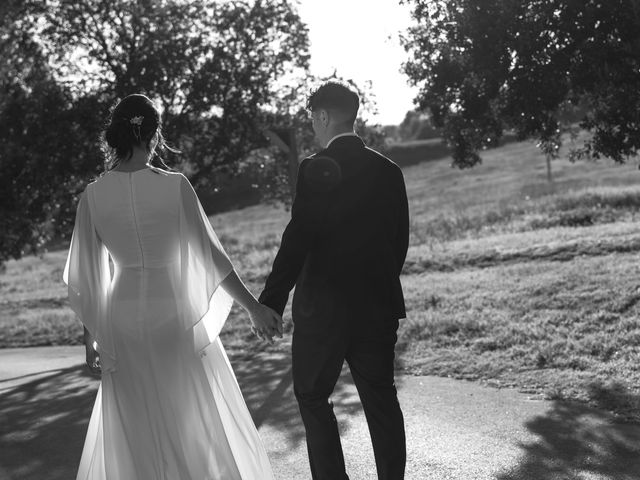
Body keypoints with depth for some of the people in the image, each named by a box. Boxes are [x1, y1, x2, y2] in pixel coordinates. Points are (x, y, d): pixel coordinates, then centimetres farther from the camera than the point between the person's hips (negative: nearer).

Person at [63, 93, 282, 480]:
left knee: (133, 431, 16)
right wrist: (254, 307, 0)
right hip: (175, 314, -2)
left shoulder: (93, 196, -5)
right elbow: (209, 255, -9)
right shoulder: (175, 186, -11)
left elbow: (87, 277, 1)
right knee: (196, 425, 15)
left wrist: (92, 338, 13)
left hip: (122, 319, 2)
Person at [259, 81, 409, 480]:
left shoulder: (317, 168, -13)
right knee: (381, 399, 12)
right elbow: (400, 240, 10)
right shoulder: (389, 171, 5)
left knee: (312, 397, 9)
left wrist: (271, 302, -13)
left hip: (324, 308, -5)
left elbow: (298, 240, -17)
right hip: (378, 306, 5)